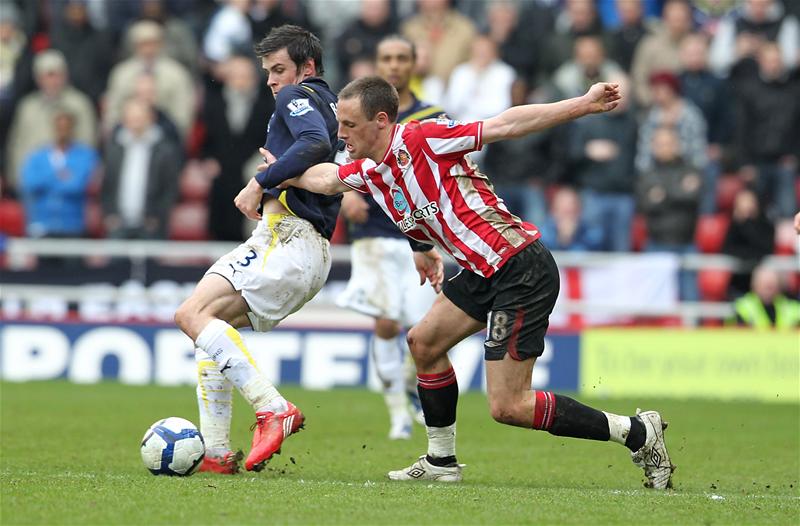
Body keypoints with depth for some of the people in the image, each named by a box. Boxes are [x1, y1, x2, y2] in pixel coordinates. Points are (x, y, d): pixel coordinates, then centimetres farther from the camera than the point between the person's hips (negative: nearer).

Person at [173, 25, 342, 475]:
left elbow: (315, 144, -21)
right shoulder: (335, 108, 25)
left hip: (285, 238, -10)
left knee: (193, 315, -20)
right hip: (315, 254, 10)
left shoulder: (298, 96, -1)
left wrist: (261, 182, -18)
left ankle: (273, 409, -28)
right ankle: (216, 452, 5)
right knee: (210, 323, 14)